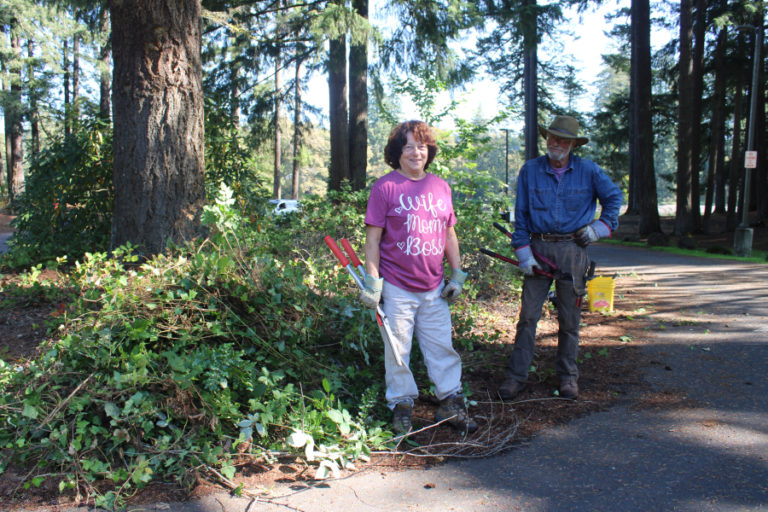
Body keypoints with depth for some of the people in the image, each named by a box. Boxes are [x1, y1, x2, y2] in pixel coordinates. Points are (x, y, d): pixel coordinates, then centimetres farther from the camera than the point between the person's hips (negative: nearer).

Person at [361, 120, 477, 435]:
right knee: (398, 349, 6)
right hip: (397, 287, -4)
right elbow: (373, 237, -6)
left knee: (442, 347, 10)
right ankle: (402, 407, 22)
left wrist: (457, 274, 11)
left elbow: (449, 234, 15)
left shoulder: (440, 187, 9)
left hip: (434, 288, 4)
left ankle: (450, 405, 23)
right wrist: (372, 281, -10)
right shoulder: (385, 187, -5)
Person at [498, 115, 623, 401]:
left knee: (569, 318, 7)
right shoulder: (530, 171, 3)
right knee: (528, 315, -2)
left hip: (573, 250, 0)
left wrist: (601, 227, 2)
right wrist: (523, 253, -3)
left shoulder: (588, 171, 3)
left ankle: (568, 377, 21)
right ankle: (516, 376, 6)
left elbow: (614, 197, 14)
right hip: (539, 248, 0)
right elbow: (520, 215, 4)